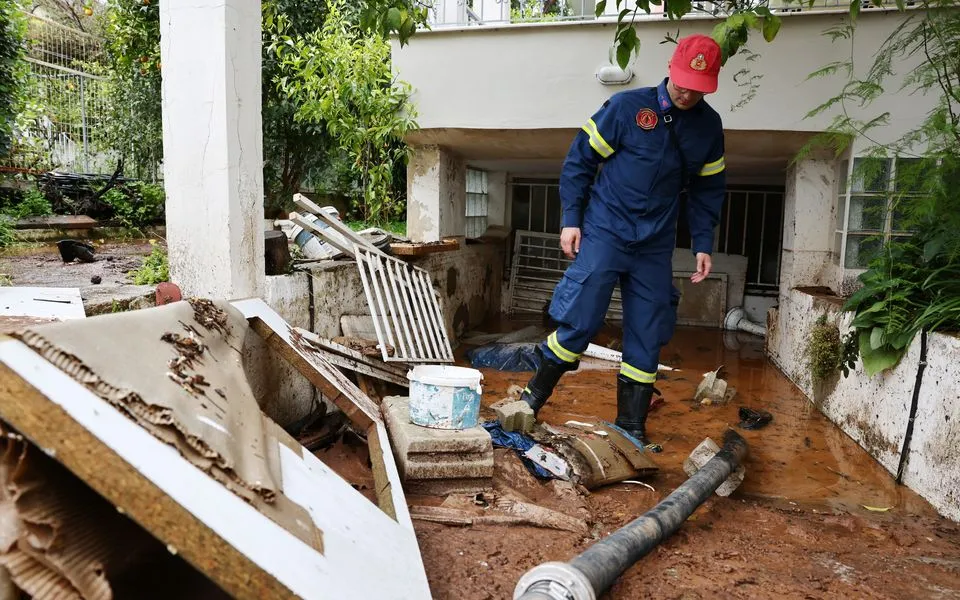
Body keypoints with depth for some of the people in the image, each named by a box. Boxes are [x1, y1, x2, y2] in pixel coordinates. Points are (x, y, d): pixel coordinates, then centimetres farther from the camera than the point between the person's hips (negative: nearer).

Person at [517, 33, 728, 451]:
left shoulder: (709, 126, 6)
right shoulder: (627, 106, -7)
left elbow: (708, 189, 15)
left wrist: (703, 245, 7)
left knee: (647, 340, 6)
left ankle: (632, 429, 19)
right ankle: (532, 398, 11)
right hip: (604, 233, -4)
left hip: (656, 246, 4)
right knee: (578, 323, -9)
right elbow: (579, 159, -2)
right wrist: (571, 219, -6)